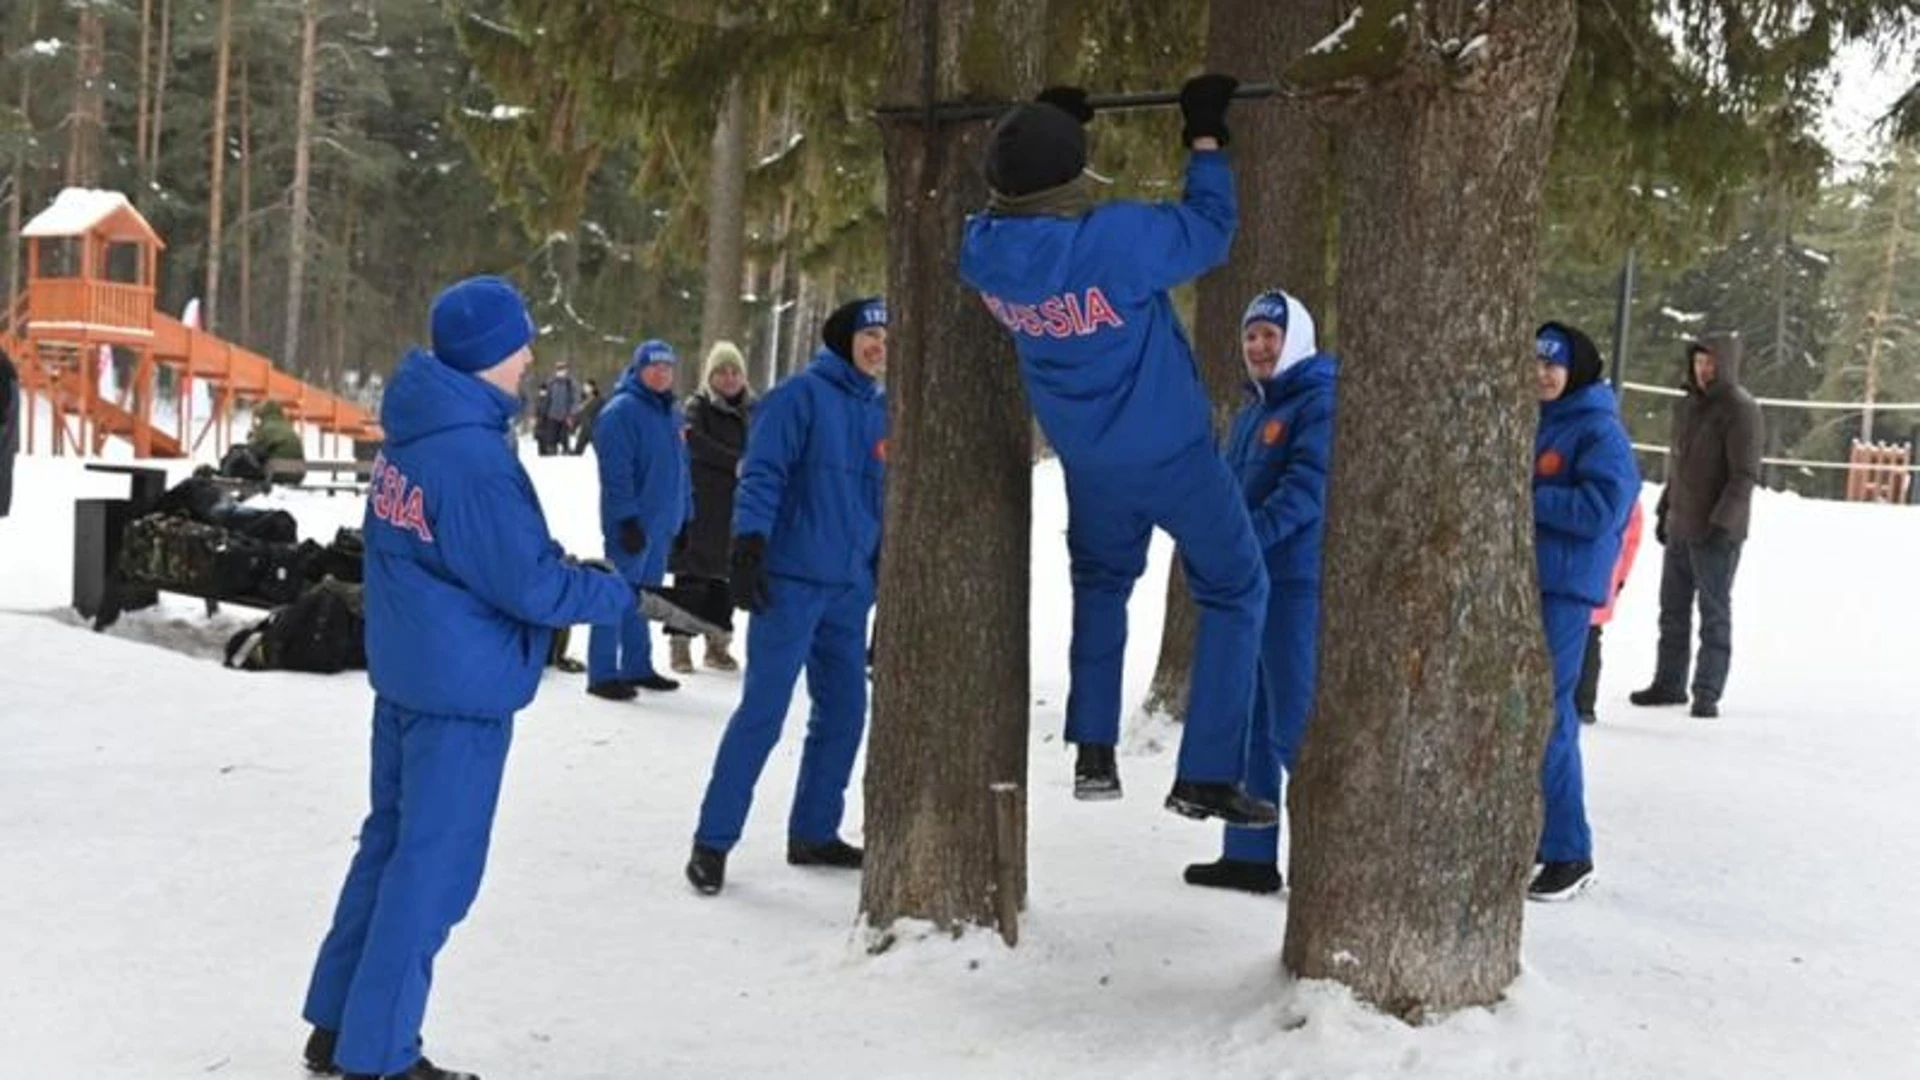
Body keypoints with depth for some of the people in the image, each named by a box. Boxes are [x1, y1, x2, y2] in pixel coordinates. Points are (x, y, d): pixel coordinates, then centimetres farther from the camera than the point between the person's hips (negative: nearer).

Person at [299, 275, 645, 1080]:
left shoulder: (410, 429, 4)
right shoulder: (475, 457, -24)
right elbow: (531, 588, -20)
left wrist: (542, 553, 7)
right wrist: (622, 594, -5)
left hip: (402, 673, 9)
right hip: (462, 688, -9)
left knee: (390, 843, 20)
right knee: (432, 867, 2)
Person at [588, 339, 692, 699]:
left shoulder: (672, 412, 14)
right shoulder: (621, 411, -12)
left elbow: (680, 467, 20)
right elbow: (615, 473, -18)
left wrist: (685, 515, 18)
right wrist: (627, 520, -21)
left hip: (662, 524, 8)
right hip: (633, 524, -8)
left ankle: (637, 667, 24)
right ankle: (602, 675, 0)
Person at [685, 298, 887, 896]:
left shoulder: (882, 413, 15)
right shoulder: (801, 394, -6)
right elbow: (761, 473, -13)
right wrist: (749, 545, -23)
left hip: (850, 589, 7)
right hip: (790, 581, -7)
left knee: (844, 713, 10)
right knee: (763, 711, -8)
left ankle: (814, 833, 24)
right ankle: (713, 840, 1)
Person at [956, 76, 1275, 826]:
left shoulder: (984, 252, -16)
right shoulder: (1116, 240, -32)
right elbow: (1208, 231, -16)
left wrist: (1041, 129, 12)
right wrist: (1205, 140, -4)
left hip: (1087, 459, 5)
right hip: (1172, 452, -5)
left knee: (1100, 582, 29)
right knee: (1234, 592, 11)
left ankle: (1092, 753, 24)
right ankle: (1206, 775, 9)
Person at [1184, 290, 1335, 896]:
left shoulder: (1321, 403, -8)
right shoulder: (1251, 413, 19)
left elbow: (1308, 489, -20)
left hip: (1295, 583, -9)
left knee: (1294, 725, -9)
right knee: (1245, 720, 11)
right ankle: (1250, 854, 19)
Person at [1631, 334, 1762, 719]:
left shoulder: (1741, 409, -12)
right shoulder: (1687, 405, 13)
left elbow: (1744, 475, -17)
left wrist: (1723, 522, -22)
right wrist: (1664, 510, 18)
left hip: (1716, 532, -8)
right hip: (1680, 527, 8)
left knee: (1714, 612, -1)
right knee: (1673, 610, 13)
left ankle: (1707, 693, 2)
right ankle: (1669, 683, 22)